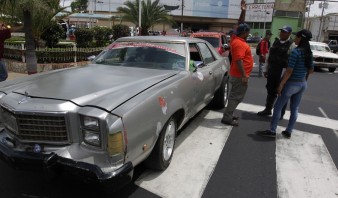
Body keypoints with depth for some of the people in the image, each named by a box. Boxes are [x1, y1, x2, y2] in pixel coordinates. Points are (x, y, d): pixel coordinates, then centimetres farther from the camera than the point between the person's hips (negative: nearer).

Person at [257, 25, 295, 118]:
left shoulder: (291, 45, -10)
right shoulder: (275, 42, 9)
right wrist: (266, 69, 12)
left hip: (282, 73, -6)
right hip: (271, 71, 6)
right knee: (270, 91, 16)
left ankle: (281, 113, 21)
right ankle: (268, 109, 32)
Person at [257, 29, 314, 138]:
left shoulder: (295, 52, -19)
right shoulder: (309, 53, 4)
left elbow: (289, 71, -22)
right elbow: (311, 70, 13)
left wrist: (281, 84, -18)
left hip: (292, 83, -8)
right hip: (303, 84, 8)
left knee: (278, 107, 3)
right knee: (294, 109, 14)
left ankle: (272, 130, 9)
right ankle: (288, 132, 23)